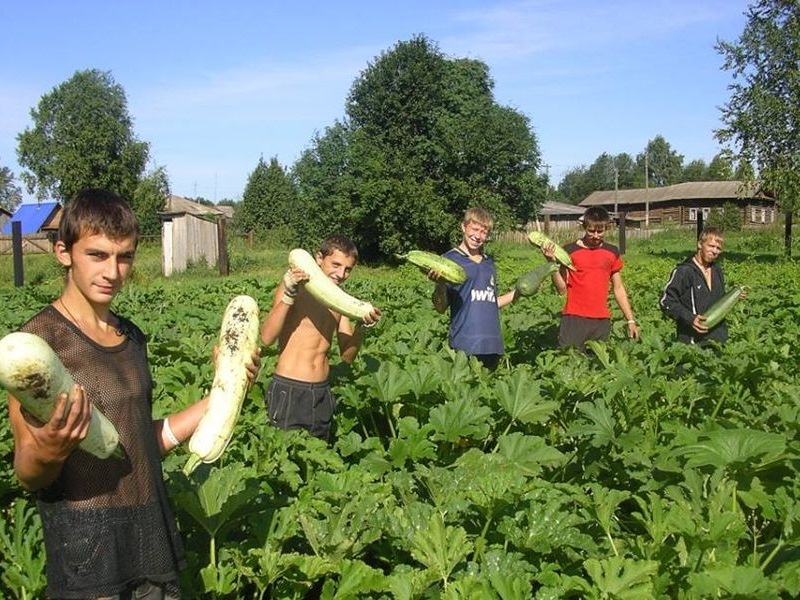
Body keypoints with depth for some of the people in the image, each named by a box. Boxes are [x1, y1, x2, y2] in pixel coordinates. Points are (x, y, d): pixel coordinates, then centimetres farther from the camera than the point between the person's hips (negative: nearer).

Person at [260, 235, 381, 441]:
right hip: (289, 392, -5)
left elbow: (347, 356, 5)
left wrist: (361, 326, -11)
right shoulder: (294, 286, -7)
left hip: (322, 393, 5)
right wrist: (288, 296, -25)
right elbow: (267, 337, -17)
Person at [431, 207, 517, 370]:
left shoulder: (489, 262, 16)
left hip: (492, 344, 6)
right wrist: (440, 284, -24)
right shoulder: (449, 259, -2)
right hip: (465, 345, -6)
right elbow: (441, 307, -6)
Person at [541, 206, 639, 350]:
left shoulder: (613, 252, 9)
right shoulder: (570, 251, 0)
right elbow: (562, 289, -2)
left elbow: (618, 289, 14)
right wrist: (552, 262, -15)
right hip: (574, 319, -3)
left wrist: (631, 320, 10)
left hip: (602, 321, 3)